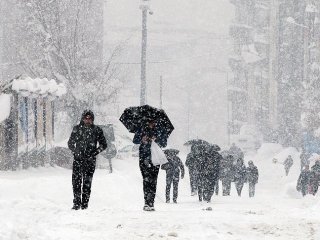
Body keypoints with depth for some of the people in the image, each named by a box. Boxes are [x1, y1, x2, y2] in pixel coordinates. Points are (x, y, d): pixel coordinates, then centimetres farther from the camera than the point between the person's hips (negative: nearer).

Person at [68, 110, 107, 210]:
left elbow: (103, 145, 9)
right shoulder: (77, 129, 7)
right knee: (76, 181, -7)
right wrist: (75, 152, 1)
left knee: (87, 182, -2)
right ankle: (77, 203, -3)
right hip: (78, 159, 1)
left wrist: (94, 153, -2)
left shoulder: (97, 130, 4)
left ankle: (85, 203, 4)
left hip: (90, 160, -1)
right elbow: (70, 143, 15)